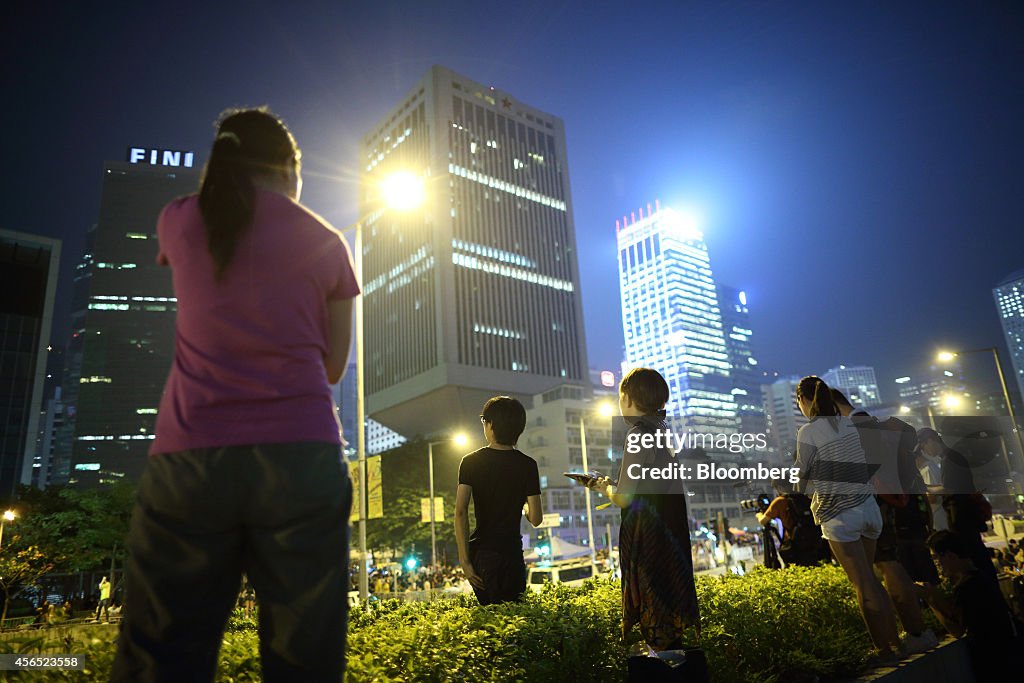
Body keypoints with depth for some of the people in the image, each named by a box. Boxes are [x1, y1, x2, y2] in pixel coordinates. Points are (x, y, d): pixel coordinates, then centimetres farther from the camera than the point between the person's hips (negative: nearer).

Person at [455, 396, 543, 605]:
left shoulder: (471, 462, -1)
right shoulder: (527, 465, -4)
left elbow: (460, 511, -10)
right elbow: (536, 519, -5)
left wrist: (465, 560, -9)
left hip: (479, 553, 2)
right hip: (510, 552, -2)